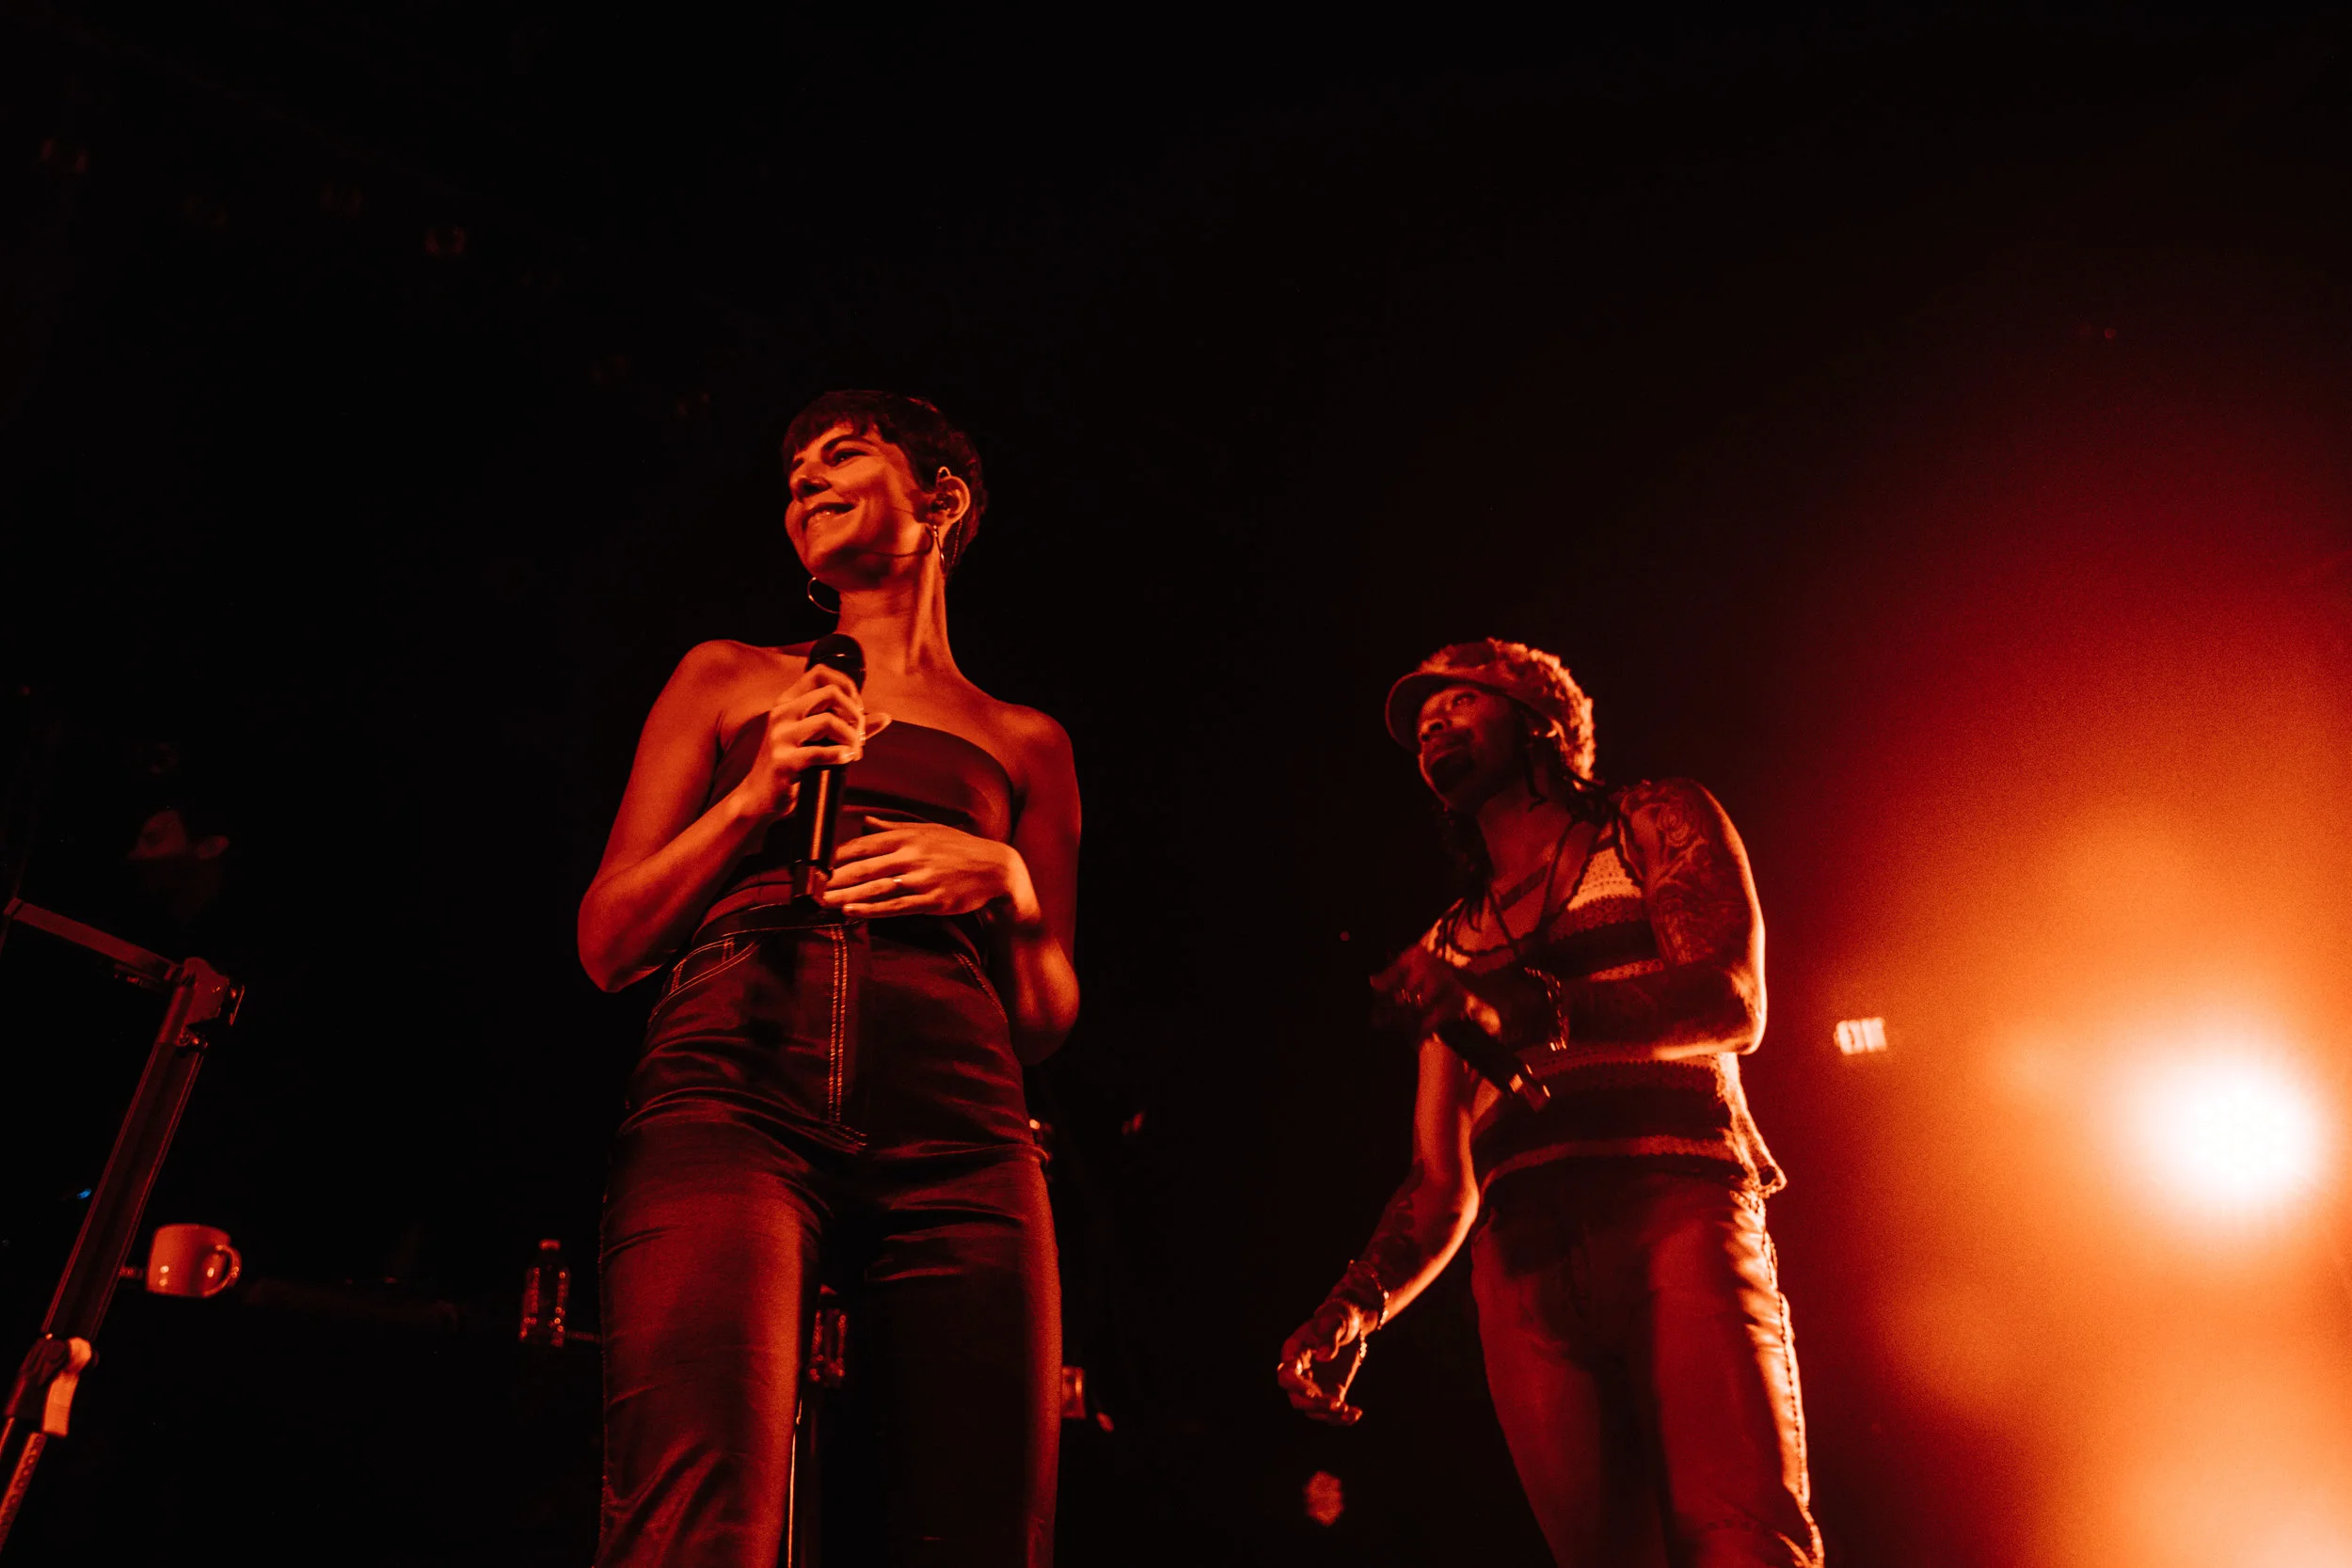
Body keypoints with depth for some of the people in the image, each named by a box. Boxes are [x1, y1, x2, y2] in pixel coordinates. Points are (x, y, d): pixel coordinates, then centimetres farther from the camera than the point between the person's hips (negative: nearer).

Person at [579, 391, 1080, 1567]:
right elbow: (607, 942, 16)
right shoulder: (727, 678, 24)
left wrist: (1007, 886, 1)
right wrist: (755, 796, 1)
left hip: (954, 1138, 2)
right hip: (732, 1101, -1)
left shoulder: (1024, 743, 23)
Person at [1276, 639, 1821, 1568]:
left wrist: (1521, 1017, -17)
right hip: (1522, 1261, 4)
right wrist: (1357, 1305, 2)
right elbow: (1442, 1180, 21)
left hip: (1674, 1210, -3)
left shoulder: (1658, 823, 17)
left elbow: (1731, 1003, -3)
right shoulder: (1450, 944, 27)